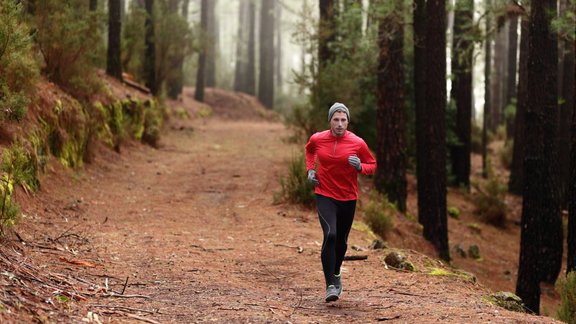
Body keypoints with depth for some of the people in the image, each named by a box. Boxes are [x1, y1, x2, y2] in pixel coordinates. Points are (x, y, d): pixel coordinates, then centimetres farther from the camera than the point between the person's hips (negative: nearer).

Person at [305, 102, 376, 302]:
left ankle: (336, 273, 44)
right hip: (325, 195, -1)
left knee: (341, 240, 14)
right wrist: (310, 169, 6)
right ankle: (330, 285, -20)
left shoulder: (357, 143, -9)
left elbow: (372, 165, 2)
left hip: (348, 198, 1)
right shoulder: (317, 139, -4)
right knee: (330, 235, -22)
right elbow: (309, 149, 20)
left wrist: (360, 167, -19)